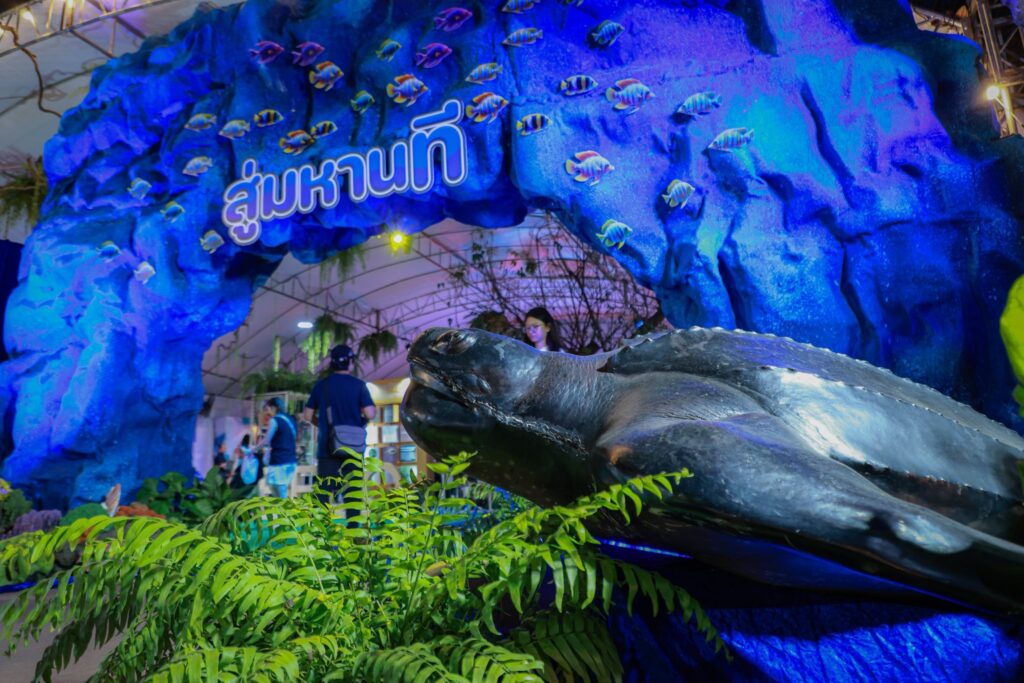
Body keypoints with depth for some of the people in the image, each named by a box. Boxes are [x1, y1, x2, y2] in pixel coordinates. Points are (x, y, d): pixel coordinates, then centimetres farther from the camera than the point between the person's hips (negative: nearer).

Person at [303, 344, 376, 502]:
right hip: (354, 448, -1)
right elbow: (370, 414, -10)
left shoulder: (321, 385, 5)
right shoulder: (359, 384, -2)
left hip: (328, 447, 1)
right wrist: (375, 409, 12)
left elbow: (307, 415, 8)